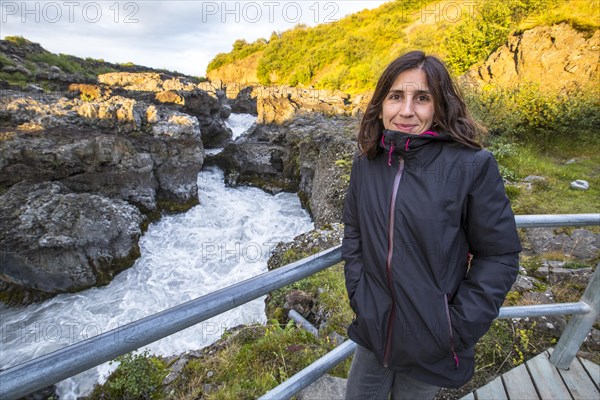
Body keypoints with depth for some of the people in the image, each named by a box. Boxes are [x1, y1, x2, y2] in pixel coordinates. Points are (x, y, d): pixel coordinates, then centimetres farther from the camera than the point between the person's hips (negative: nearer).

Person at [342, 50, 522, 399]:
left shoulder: (472, 166, -16)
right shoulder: (366, 163, -4)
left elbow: (500, 255, -10)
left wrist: (459, 329, -12)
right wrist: (358, 296, -2)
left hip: (431, 346, -2)